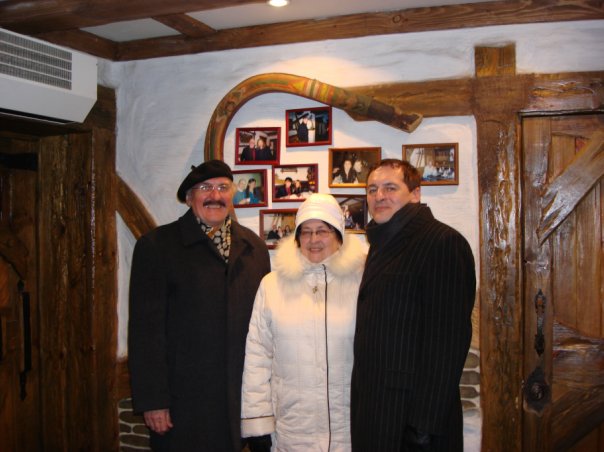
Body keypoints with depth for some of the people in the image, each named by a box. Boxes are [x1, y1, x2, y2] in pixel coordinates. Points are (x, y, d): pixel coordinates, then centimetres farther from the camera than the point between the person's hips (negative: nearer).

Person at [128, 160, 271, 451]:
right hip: (184, 403, -3)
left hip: (243, 401, 3)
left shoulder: (254, 247, 9)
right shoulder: (156, 245, -3)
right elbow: (145, 329, -7)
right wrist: (152, 402, -11)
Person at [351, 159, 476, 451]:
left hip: (412, 415, -8)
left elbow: (448, 339, -20)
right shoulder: (380, 246, 14)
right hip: (371, 410, 8)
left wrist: (425, 423, -22)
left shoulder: (442, 242, -14)